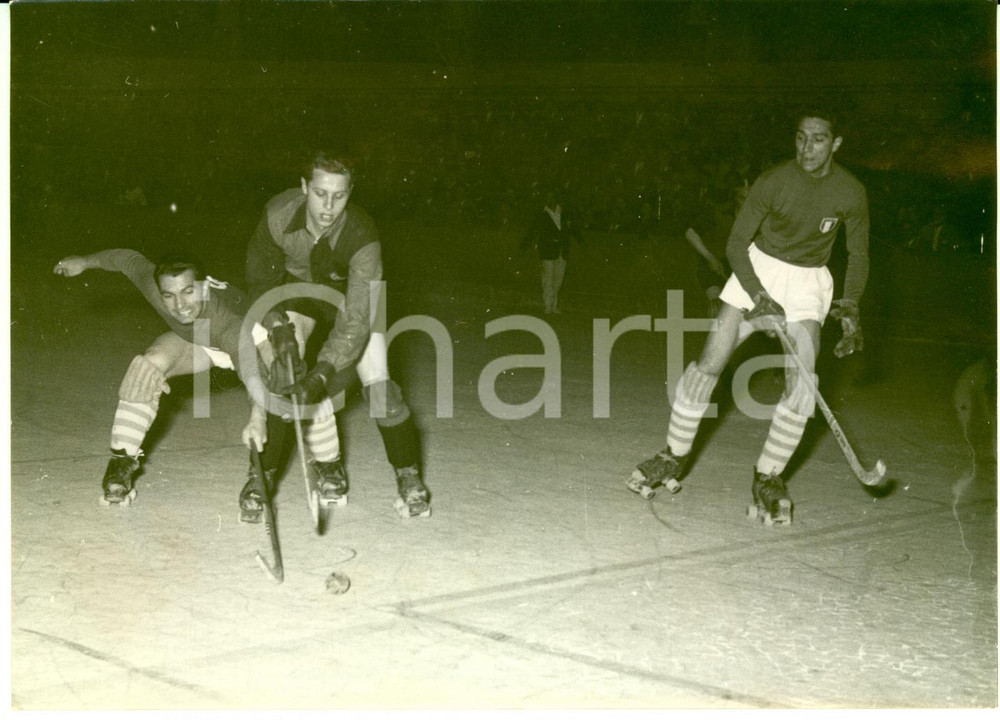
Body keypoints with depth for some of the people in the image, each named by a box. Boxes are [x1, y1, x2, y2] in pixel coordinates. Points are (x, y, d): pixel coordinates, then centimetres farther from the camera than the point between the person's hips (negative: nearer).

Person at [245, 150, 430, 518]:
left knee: (377, 380, -12)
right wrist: (277, 326, -23)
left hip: (350, 294, -2)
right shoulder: (278, 214, -29)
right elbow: (261, 278, -9)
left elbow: (356, 318, -41)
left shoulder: (362, 236, -38)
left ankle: (409, 477, 4)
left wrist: (320, 374, -49)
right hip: (297, 288, 2)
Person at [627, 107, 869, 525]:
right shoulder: (773, 182, -17)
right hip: (758, 271, -1)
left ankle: (768, 477, 2)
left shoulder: (851, 193, -12)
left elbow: (858, 255, 3)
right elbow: (736, 244, -11)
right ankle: (674, 457, 11)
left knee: (802, 384, -15)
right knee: (708, 366, -7)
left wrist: (849, 308, -8)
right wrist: (758, 297, -23)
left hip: (808, 283, 1)